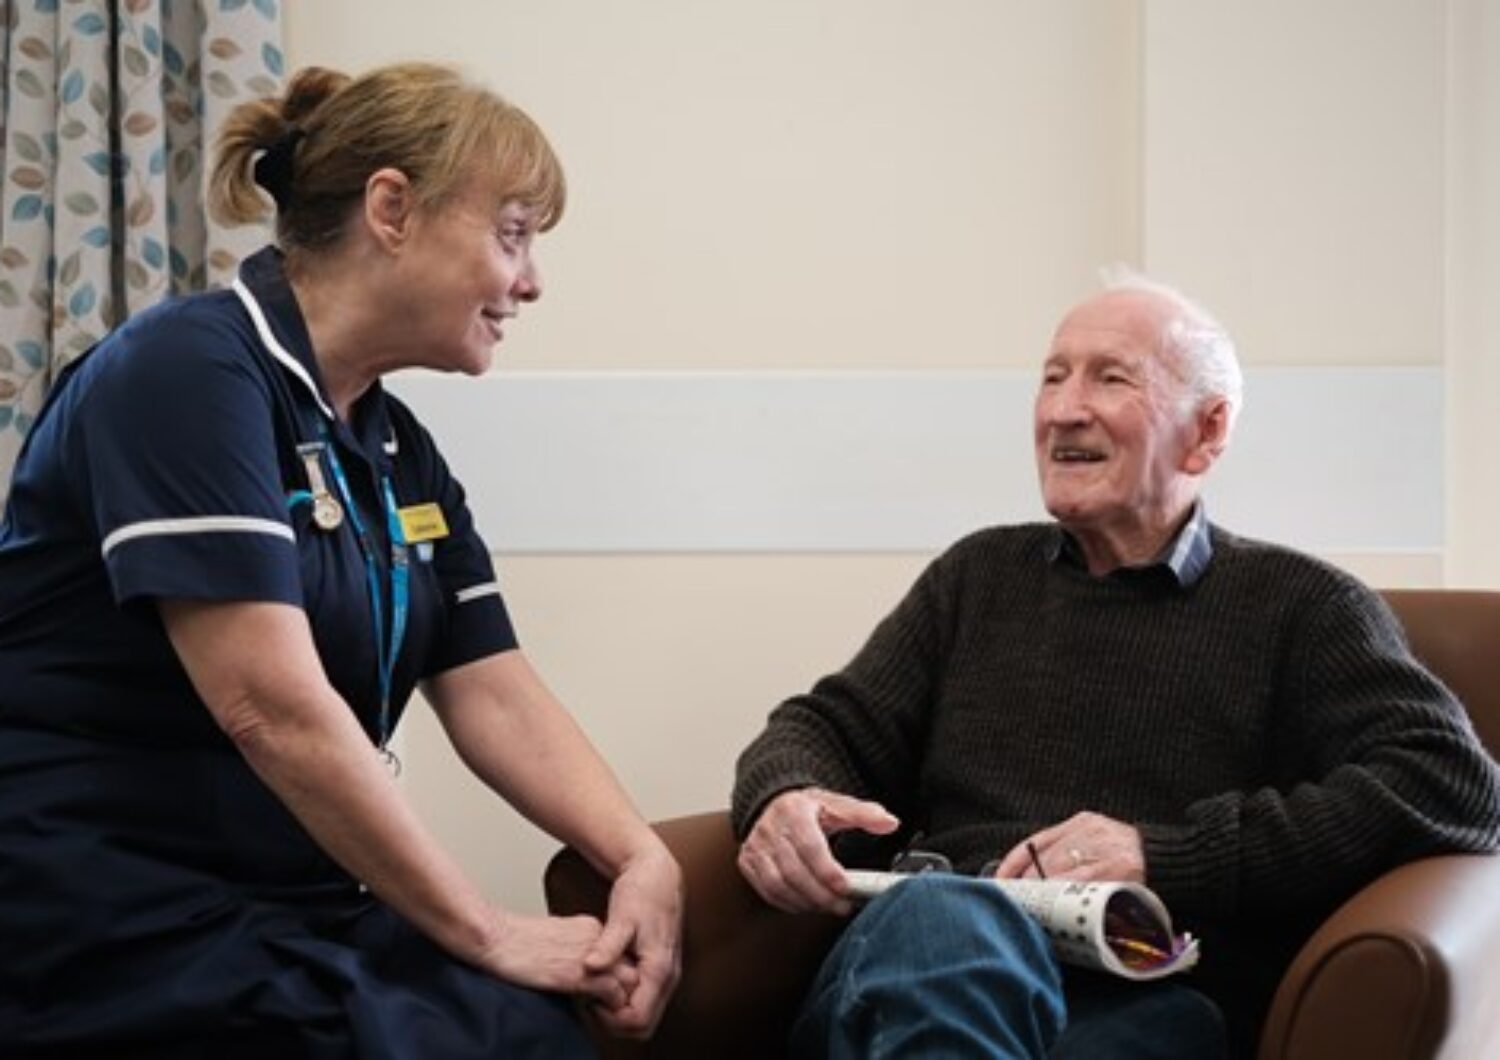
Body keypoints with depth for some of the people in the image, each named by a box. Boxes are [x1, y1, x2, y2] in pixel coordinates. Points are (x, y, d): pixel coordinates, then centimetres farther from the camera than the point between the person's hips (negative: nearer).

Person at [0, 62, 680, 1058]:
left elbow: (498, 697, 6)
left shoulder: (401, 452, 12)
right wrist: (486, 932, -17)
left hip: (292, 906, 8)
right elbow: (273, 708, -22)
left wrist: (644, 860, -11)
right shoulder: (189, 369, -15)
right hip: (113, 925, -8)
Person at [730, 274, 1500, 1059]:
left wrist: (1165, 854, -14)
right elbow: (831, 728, 23)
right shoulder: (979, 575, 24)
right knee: (934, 915, -36)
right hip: (931, 969, 3)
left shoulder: (1297, 605, 12)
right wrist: (784, 799, -4)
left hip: (1153, 993, -3)